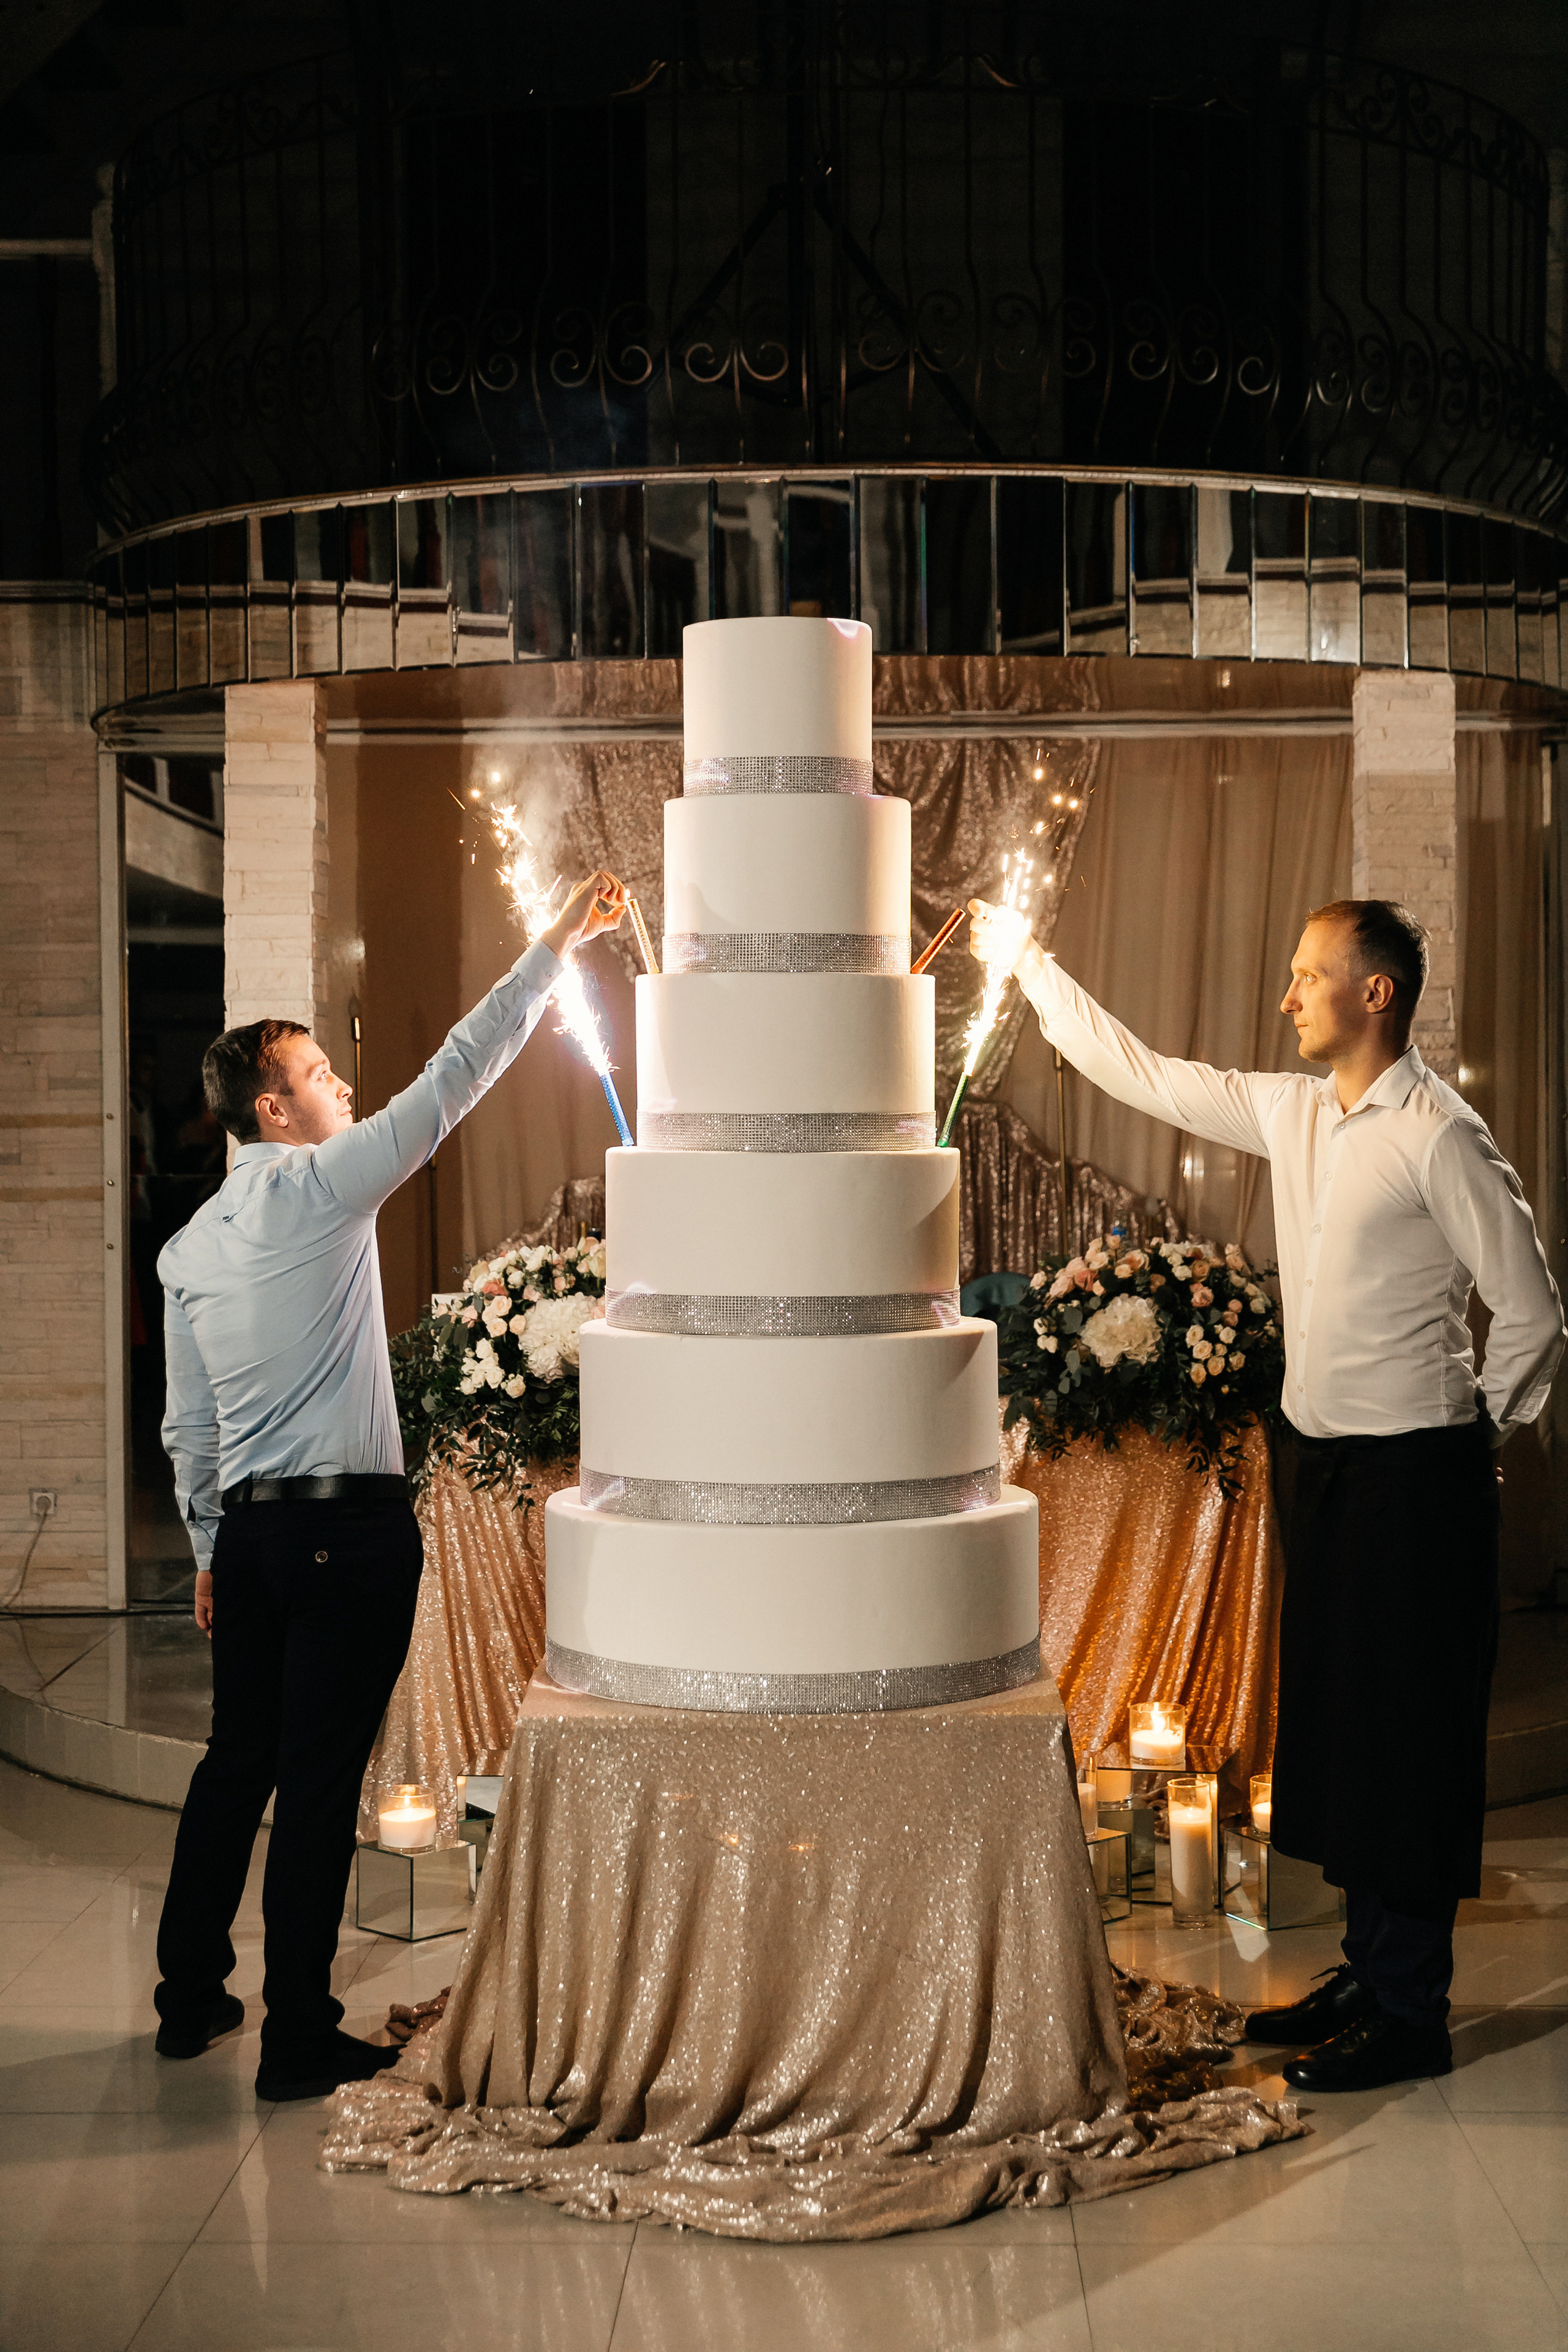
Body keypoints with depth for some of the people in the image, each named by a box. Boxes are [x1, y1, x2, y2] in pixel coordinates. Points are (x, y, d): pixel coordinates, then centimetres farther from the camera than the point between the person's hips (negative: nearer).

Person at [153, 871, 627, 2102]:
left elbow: (187, 1427, 15)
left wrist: (212, 1549, 24)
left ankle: (190, 1997, 26)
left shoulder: (189, 1246, 10)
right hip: (349, 1529, -7)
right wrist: (557, 946, -4)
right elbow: (457, 1074, -10)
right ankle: (300, 2038, 5)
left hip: (249, 1530, 7)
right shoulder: (324, 1188, -10)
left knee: (237, 1759, 17)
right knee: (322, 1780, -2)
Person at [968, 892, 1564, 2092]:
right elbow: (1140, 1074, 16)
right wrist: (1028, 962, 16)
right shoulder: (1293, 1112, 8)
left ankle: (1410, 2014, 6)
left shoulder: (1438, 1136, -15)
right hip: (1321, 1456, 8)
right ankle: (1370, 1968, 25)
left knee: (1407, 1733, -2)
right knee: (1333, 1718, 13)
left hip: (1411, 1473, -8)